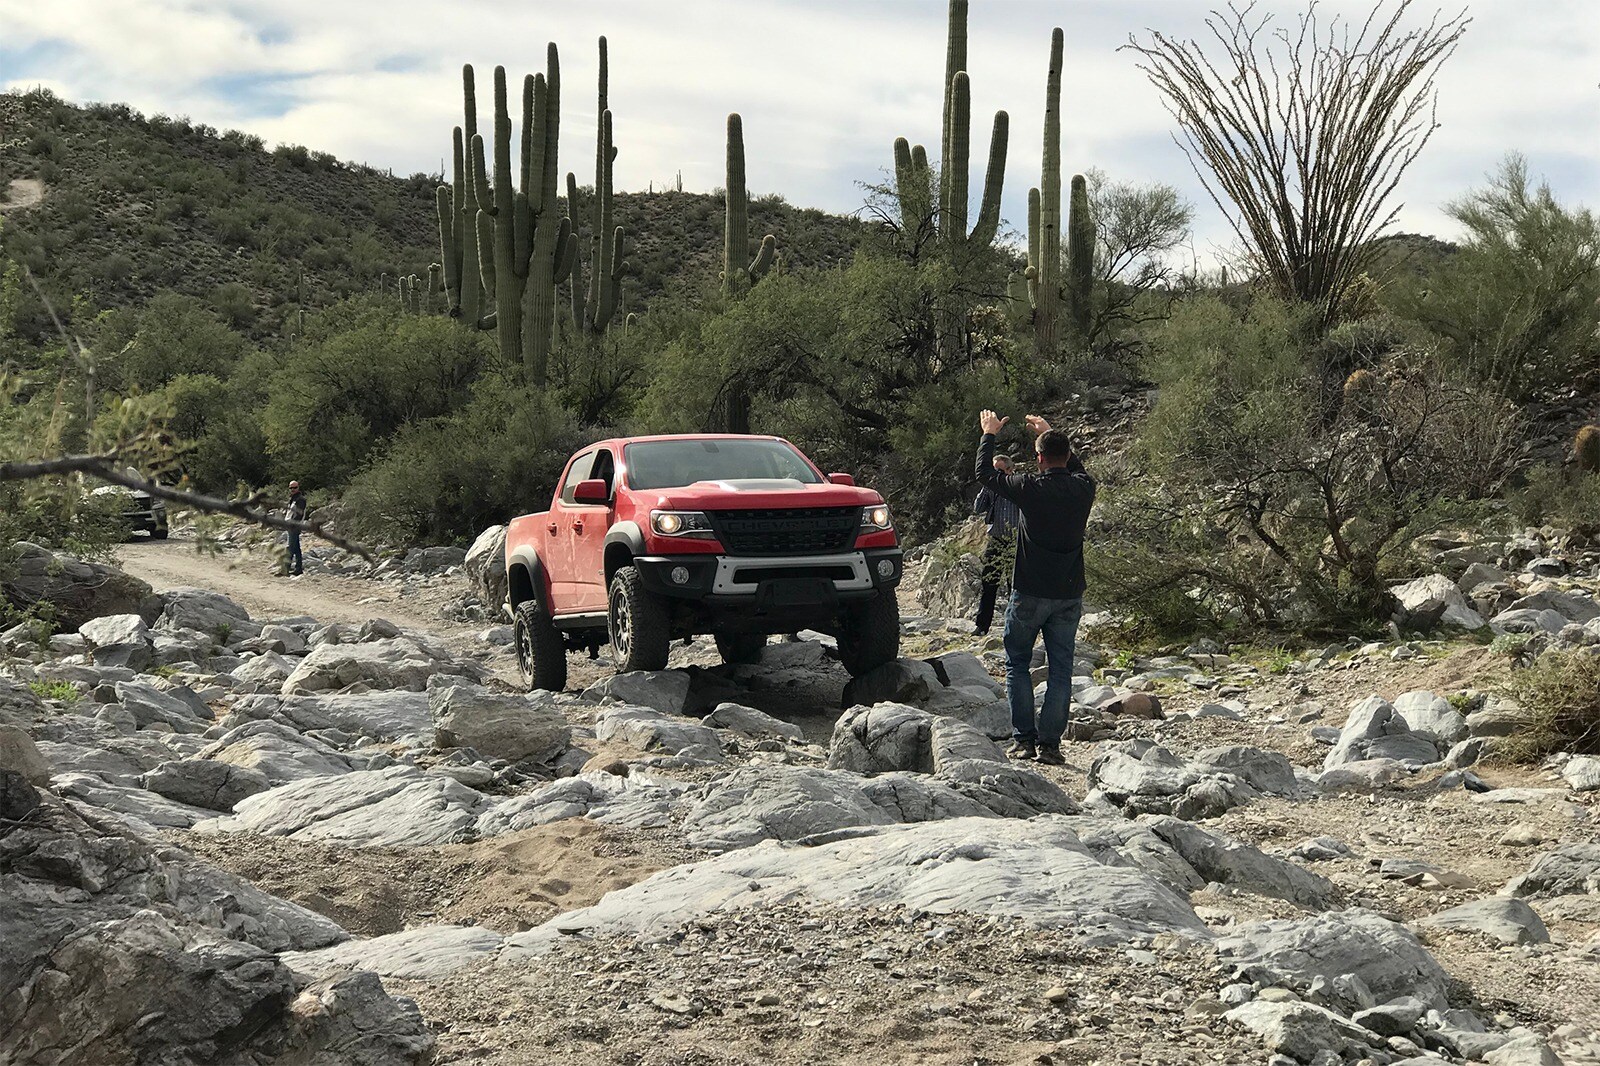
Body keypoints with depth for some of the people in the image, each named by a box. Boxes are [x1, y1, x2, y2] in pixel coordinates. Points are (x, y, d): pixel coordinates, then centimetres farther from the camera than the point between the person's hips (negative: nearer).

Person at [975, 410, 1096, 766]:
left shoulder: (1030, 487, -14)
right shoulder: (1082, 488, -2)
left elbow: (985, 474, 2)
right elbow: (1077, 468, 25)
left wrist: (989, 435, 17)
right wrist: (1051, 434, 33)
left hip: (1029, 593, -3)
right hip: (1069, 595, 3)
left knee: (1017, 663, 11)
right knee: (1060, 669, 6)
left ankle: (1023, 739, 5)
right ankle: (1050, 743, 2)